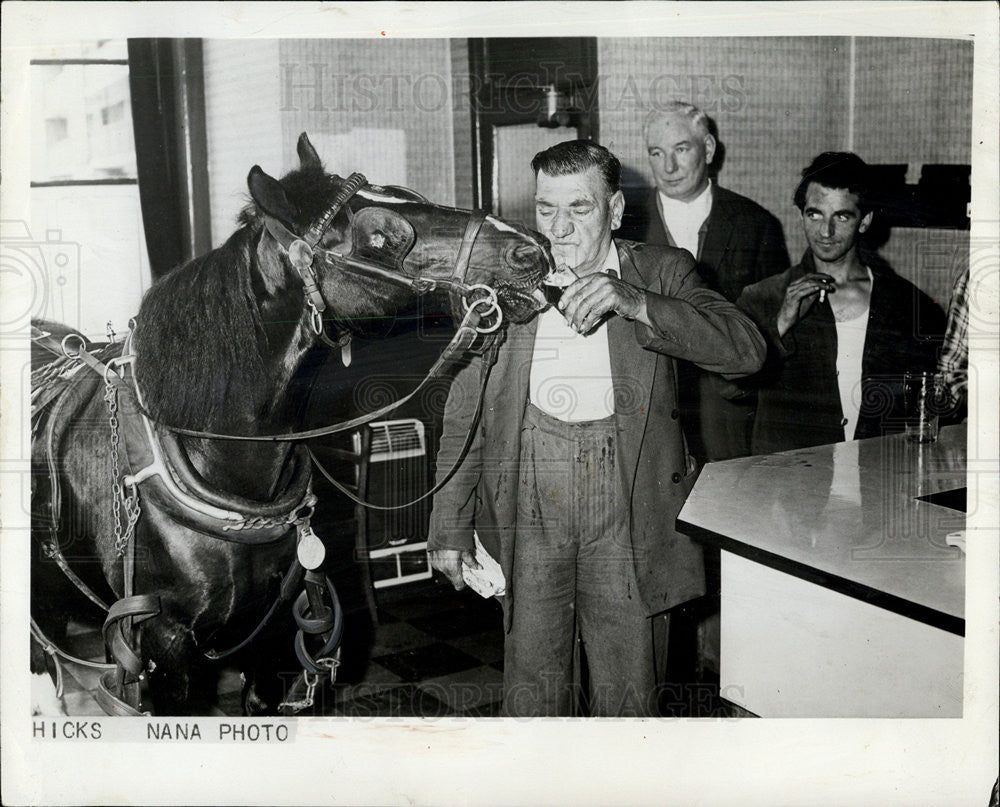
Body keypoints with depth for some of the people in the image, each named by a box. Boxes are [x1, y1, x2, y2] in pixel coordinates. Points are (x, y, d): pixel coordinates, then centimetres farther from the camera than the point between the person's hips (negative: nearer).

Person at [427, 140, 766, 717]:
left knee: (627, 687, 6)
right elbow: (464, 415, 11)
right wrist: (450, 528, 8)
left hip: (626, 501, -1)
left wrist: (634, 302, -22)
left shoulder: (659, 273, 5)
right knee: (533, 678, 5)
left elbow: (746, 350, -11)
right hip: (528, 500, 1)